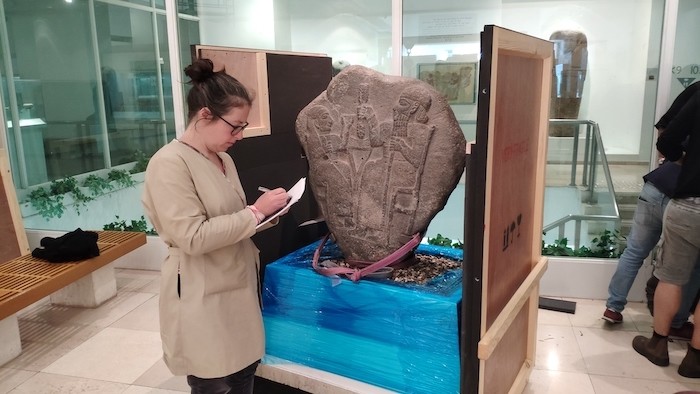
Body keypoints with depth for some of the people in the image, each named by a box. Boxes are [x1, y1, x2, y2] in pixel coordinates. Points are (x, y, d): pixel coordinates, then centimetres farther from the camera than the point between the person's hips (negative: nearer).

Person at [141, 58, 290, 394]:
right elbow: (193, 238, -24)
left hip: (239, 289, 8)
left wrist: (265, 215, 3)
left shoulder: (224, 159, 9)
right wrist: (256, 213, -19)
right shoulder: (170, 163, -17)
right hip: (203, 301, -8)